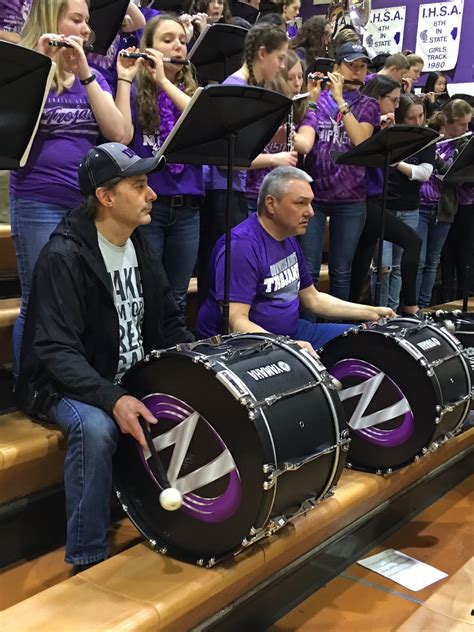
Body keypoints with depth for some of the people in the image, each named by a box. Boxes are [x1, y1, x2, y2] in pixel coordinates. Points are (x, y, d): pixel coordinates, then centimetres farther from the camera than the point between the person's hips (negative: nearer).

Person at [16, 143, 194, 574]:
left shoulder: (143, 250, 6)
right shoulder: (63, 256, -19)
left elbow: (169, 325, 11)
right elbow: (57, 351, -25)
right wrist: (112, 399, -39)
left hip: (136, 379, 7)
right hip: (70, 385, -7)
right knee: (95, 427, -36)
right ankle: (87, 562, -18)